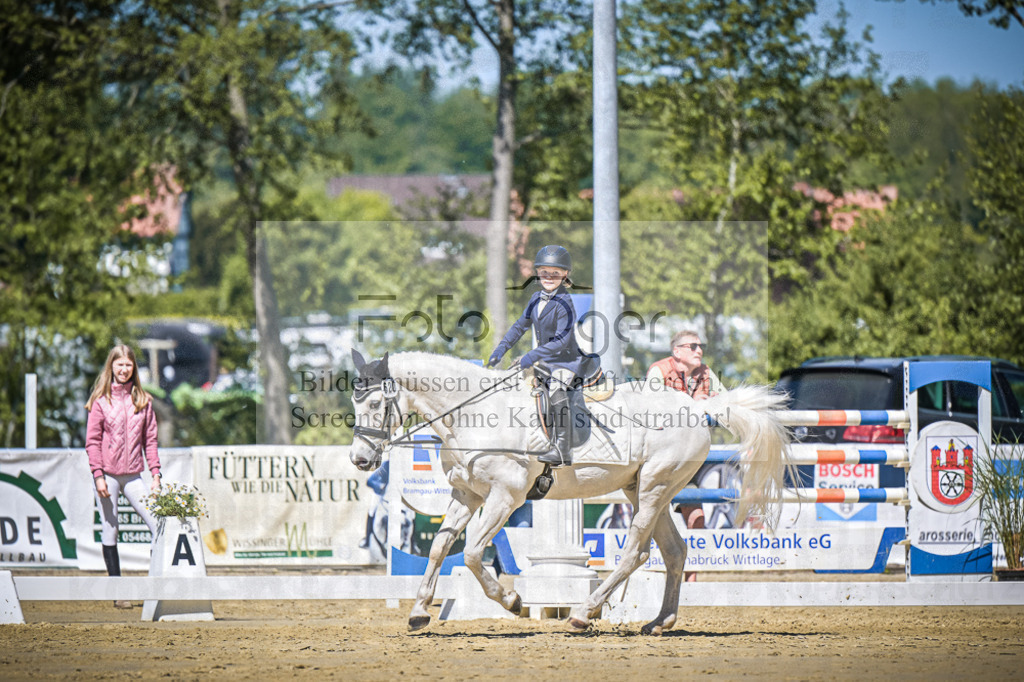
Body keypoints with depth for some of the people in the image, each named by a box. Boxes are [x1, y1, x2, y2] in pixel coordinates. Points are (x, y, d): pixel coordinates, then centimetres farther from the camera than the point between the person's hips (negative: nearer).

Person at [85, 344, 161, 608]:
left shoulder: (142, 400, 9)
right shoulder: (101, 400, 1)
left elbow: (150, 439, 10)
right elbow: (92, 441, -1)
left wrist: (155, 475, 3)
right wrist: (98, 475, -10)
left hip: (133, 475, 3)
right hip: (107, 475, -3)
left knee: (159, 525, -8)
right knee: (110, 530, 0)